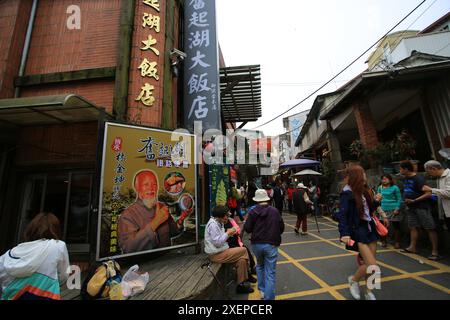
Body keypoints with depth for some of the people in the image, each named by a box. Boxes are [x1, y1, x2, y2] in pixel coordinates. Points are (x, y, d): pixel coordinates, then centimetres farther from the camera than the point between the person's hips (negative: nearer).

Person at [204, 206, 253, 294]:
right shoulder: (213, 224, -21)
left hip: (222, 251, 9)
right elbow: (217, 242, -24)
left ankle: (241, 285, 9)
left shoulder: (219, 223, 11)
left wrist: (229, 233, 0)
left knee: (242, 259, -2)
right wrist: (228, 233, -16)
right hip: (216, 255, -9)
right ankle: (247, 274, 13)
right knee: (243, 250, -8)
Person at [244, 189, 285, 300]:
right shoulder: (275, 211, -7)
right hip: (271, 244, -2)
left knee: (260, 266, 27)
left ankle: (262, 290, 37)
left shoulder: (252, 211, -8)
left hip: (256, 244, 2)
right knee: (270, 273, 6)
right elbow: (281, 228, 1)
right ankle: (269, 297, 9)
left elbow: (247, 229, -7)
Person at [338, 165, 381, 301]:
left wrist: (376, 201, 0)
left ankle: (369, 292, 31)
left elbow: (370, 209, 15)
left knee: (368, 263, 13)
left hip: (369, 228, 8)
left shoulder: (364, 191, 7)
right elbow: (342, 215, -21)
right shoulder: (347, 194, -16)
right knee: (372, 265, -8)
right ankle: (354, 280, 19)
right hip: (358, 231, -7)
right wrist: (344, 233, -29)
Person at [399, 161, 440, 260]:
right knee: (413, 227, 11)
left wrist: (414, 200, -22)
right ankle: (412, 247, 18)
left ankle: (435, 251, 5)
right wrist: (407, 201, 12)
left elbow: (428, 194, -20)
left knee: (430, 228, 0)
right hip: (411, 207, 8)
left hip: (421, 207, -8)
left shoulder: (418, 179, -16)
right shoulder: (406, 179, 7)